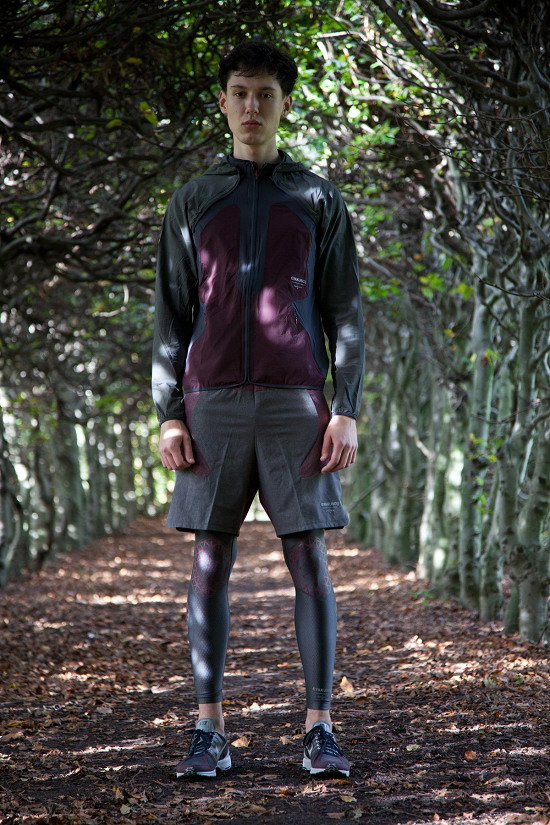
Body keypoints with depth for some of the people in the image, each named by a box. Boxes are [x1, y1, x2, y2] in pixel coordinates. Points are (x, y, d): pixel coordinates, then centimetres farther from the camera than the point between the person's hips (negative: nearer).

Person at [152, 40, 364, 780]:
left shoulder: (319, 201, 10)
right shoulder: (192, 203, 12)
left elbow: (346, 315, 6)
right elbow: (171, 317, 9)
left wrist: (348, 412, -6)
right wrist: (168, 415, -1)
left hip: (295, 404, -1)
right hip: (214, 404, 1)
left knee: (310, 561, -4)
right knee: (210, 564, 0)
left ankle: (319, 730, 1)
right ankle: (210, 732, 6)